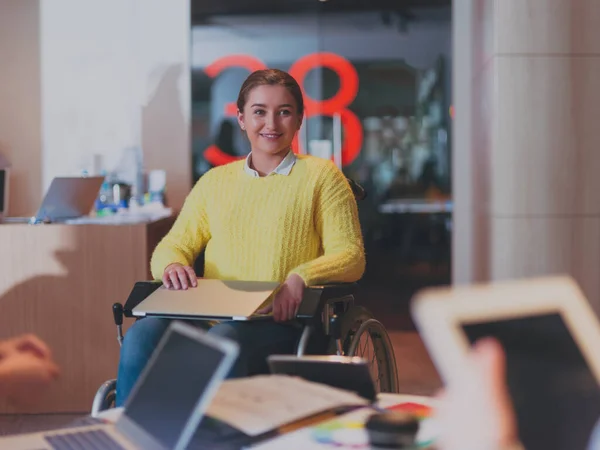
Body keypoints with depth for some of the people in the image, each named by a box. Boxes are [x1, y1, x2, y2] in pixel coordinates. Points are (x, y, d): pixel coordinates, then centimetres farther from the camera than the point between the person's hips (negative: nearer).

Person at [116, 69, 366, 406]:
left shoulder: (321, 175, 12)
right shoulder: (214, 182, 24)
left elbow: (351, 255, 2)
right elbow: (174, 244, 20)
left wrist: (301, 277, -19)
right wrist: (173, 265, -6)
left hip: (280, 322, -3)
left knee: (223, 341, -38)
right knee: (142, 336, -29)